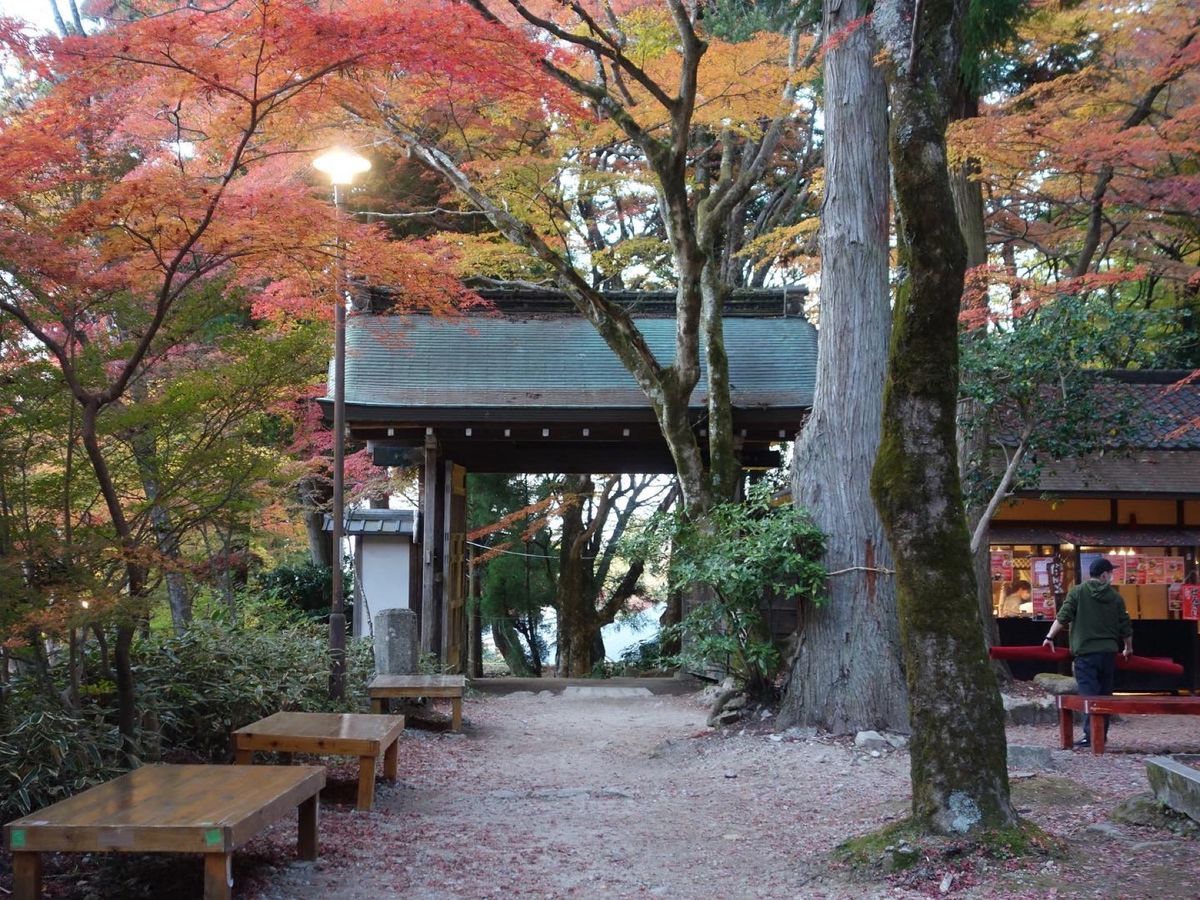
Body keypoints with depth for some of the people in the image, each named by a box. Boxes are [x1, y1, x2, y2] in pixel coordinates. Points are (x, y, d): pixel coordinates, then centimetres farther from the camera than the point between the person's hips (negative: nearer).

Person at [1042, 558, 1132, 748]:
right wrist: (1128, 648, 28)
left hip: (1085, 652, -3)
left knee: (1089, 694, -8)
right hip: (1109, 652, 3)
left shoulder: (1078, 592, 0)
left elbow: (1063, 617, -8)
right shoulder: (1116, 597, 8)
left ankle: (1091, 735, -17)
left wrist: (1050, 637, -2)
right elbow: (1126, 627, 12)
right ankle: (1102, 735, 16)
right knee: (1104, 694, 12)